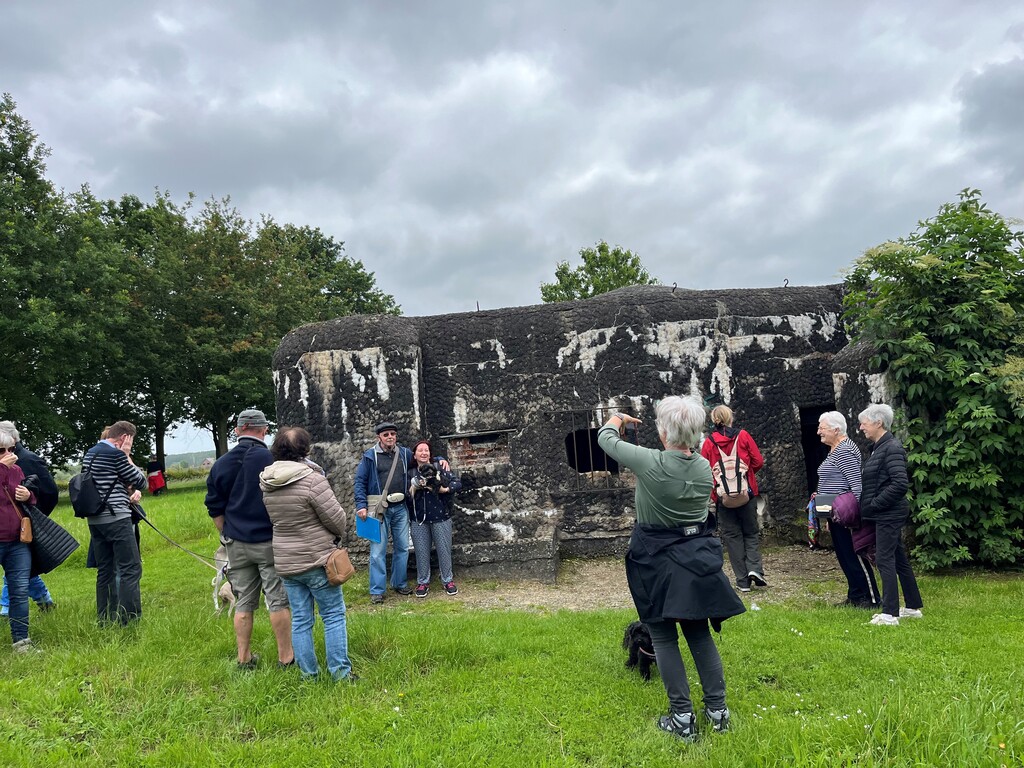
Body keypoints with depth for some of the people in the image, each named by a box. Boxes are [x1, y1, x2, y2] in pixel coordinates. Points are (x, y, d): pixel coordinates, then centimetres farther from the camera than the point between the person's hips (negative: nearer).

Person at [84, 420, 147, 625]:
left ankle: (106, 619, 17)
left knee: (105, 570, 13)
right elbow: (141, 481, -5)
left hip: (95, 520, 9)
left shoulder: (90, 453, 15)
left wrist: (127, 490, 9)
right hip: (116, 518, -9)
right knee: (131, 568, -5)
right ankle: (129, 619, -7)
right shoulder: (116, 454, -13)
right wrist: (127, 456, 0)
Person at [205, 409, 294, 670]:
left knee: (243, 603, 13)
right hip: (270, 541, -4)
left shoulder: (221, 464, 4)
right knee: (278, 599, 4)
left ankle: (244, 659, 20)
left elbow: (215, 508, 10)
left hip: (237, 544, 5)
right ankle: (286, 657, 11)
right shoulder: (273, 459, -12)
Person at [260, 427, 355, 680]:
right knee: (334, 615, 6)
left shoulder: (268, 484, 1)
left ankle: (308, 673, 20)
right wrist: (339, 533, 5)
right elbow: (336, 517, -13)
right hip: (316, 560, -6)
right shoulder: (312, 479, -20)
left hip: (285, 562, 6)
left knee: (300, 619, 13)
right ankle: (340, 671, 9)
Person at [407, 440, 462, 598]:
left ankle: (447, 580, 20)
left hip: (441, 517, -1)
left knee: (444, 549, 6)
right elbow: (406, 496, 4)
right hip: (419, 520, 2)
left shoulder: (440, 468, -1)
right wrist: (414, 487, -13)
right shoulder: (410, 473, 6)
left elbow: (458, 482, -6)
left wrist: (445, 489, -20)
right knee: (421, 552, 7)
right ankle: (423, 582, 20)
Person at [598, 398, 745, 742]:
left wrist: (618, 419, 17)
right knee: (700, 634, 16)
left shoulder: (651, 463, -20)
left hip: (657, 561, -5)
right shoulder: (705, 467, -3)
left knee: (664, 637, 7)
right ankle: (717, 709, 23)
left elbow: (605, 438, -5)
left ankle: (682, 717, 11)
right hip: (698, 556, 5)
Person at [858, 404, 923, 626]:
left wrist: (874, 505, -19)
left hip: (889, 514, -10)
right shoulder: (877, 448, 13)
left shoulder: (892, 448, -16)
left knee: (885, 560, -7)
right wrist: (868, 506, 9)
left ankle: (890, 614, -2)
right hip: (884, 515, 10)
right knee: (899, 560, 16)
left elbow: (900, 484, -23)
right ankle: (913, 607, 27)